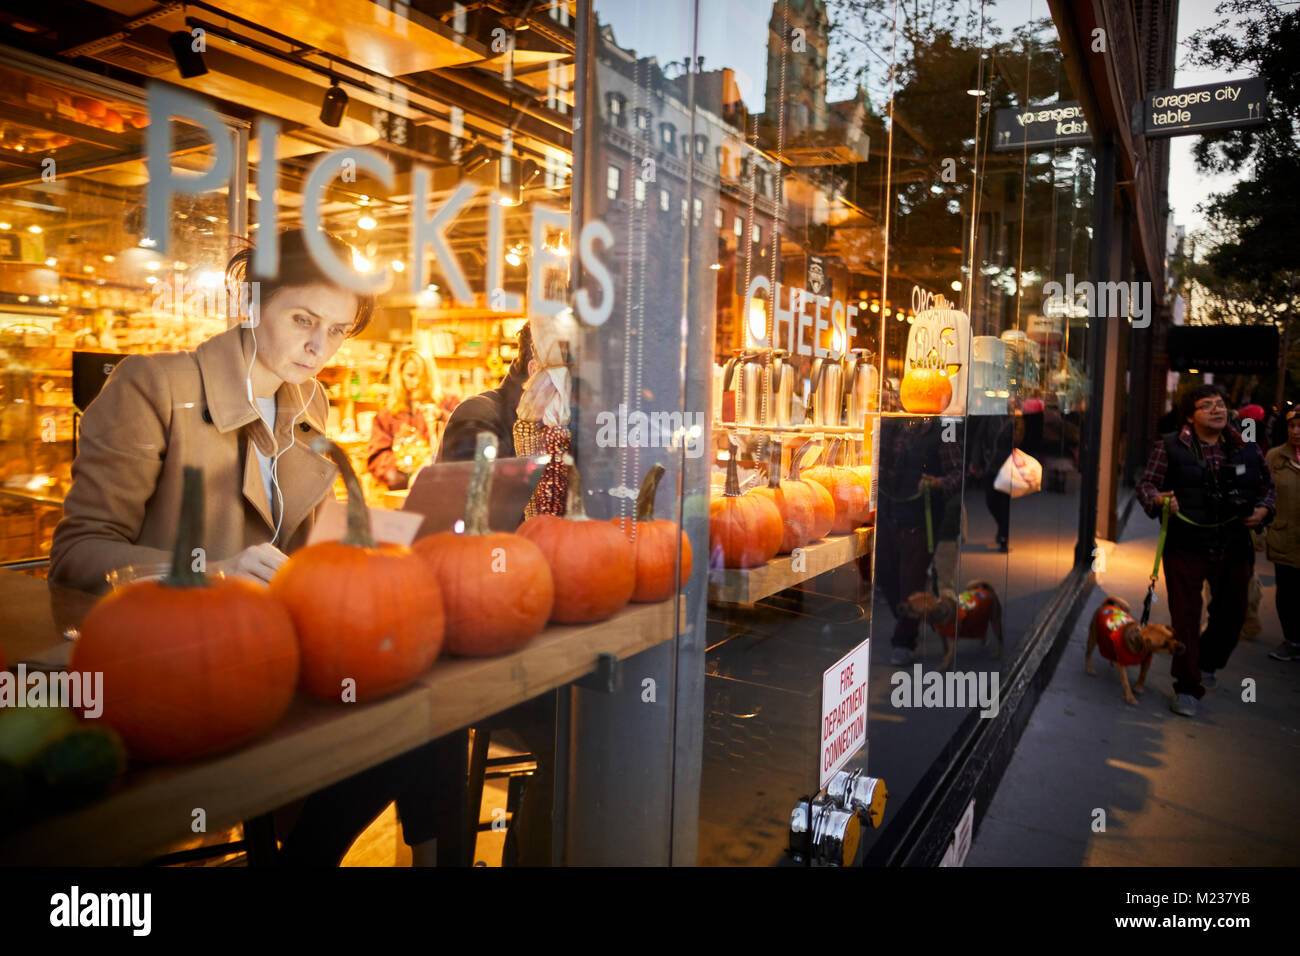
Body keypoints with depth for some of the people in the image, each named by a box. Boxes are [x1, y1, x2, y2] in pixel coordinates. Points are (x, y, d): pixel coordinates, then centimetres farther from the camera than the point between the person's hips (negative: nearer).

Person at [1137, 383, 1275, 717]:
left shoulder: (1246, 448, 8)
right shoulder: (1170, 446, -2)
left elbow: (1266, 485, 20)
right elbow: (1146, 485, -2)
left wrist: (1263, 509, 1)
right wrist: (1159, 499, -23)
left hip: (1234, 548, 4)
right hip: (1186, 547, -4)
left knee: (1231, 613, 17)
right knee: (1185, 617, -1)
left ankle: (1208, 662, 46)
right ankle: (1187, 688, 10)